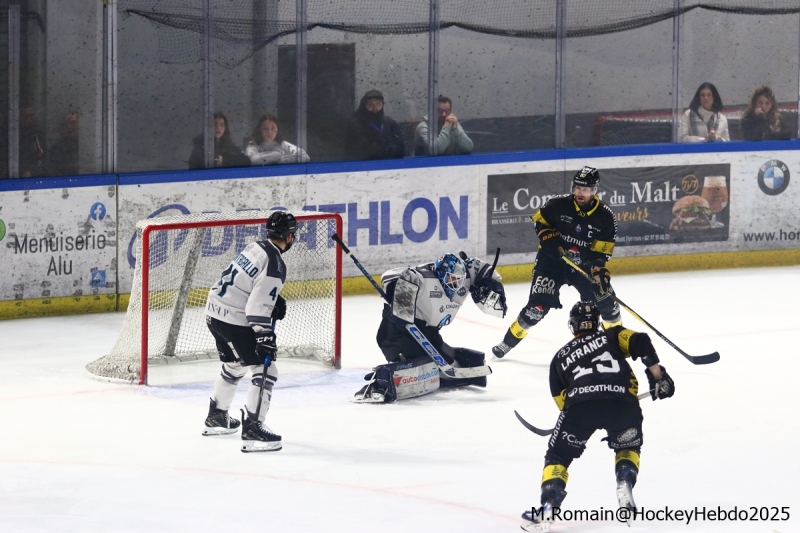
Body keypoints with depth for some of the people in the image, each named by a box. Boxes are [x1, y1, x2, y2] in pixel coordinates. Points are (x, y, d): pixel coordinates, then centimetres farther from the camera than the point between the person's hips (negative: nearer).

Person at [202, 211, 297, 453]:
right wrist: (264, 336, -22)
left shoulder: (255, 247, 7)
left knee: (234, 366, 29)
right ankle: (252, 431, -14)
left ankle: (216, 418, 44)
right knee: (265, 370, -7)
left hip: (215, 312, 10)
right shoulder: (275, 265, -19)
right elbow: (258, 306, -24)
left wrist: (275, 301, 17)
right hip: (234, 321, -10)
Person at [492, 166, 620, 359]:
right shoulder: (558, 205, -15)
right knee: (538, 305, -14)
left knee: (605, 299, -1)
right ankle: (509, 340, -1)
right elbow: (539, 220, 2)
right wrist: (549, 239, -14)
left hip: (584, 264, 2)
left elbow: (603, 249, -8)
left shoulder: (605, 216, -12)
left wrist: (599, 269, -23)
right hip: (552, 260, -2)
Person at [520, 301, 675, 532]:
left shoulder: (560, 356, 32)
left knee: (558, 457, 15)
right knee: (628, 447, 32)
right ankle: (625, 490, 9)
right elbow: (640, 342, 9)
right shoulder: (612, 335, 30)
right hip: (623, 401, 1)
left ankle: (547, 510, -6)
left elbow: (562, 400, 27)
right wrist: (657, 374, 14)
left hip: (579, 402, -1)